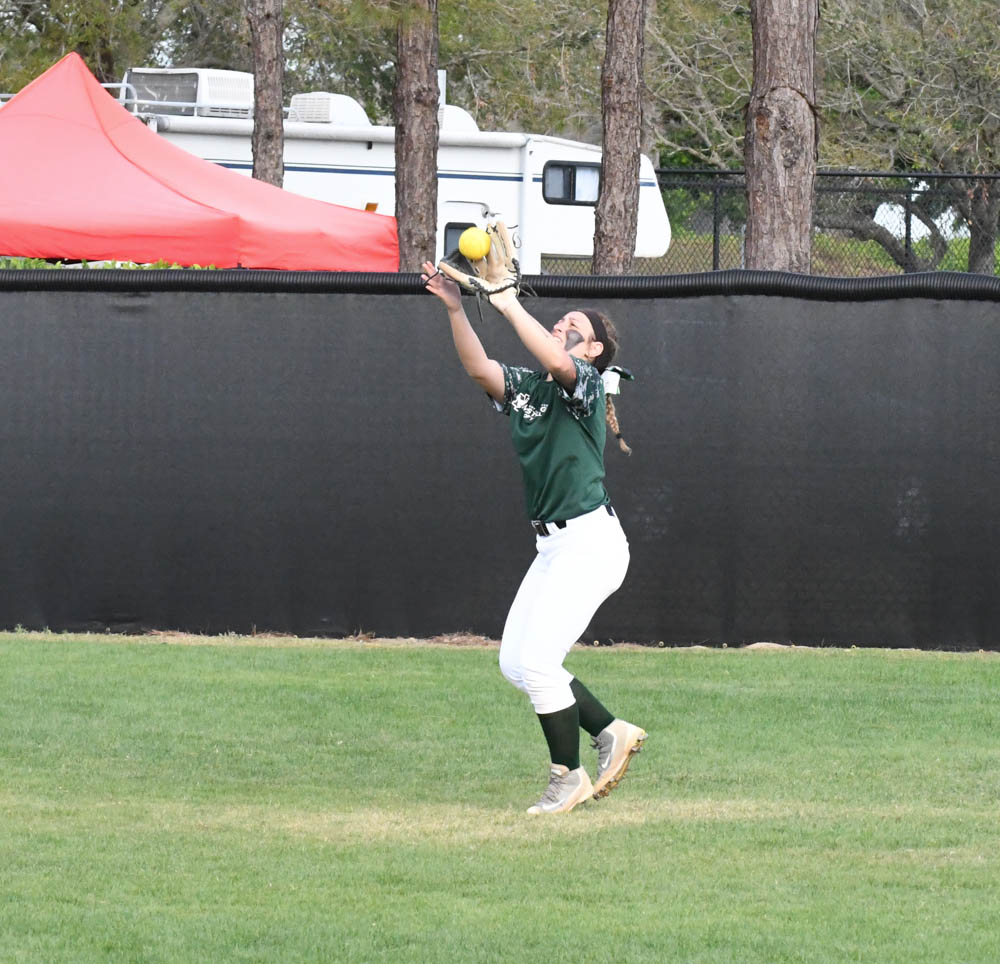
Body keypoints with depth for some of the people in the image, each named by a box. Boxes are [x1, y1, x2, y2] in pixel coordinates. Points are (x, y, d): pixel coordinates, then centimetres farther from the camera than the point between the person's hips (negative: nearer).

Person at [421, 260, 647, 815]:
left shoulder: (587, 384, -8)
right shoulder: (526, 389, 13)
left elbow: (557, 363, -30)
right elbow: (478, 368, -1)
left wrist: (509, 306, -27)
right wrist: (455, 309, -13)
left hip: (590, 542, -9)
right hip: (554, 546, 9)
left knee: (537, 660, -12)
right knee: (514, 664, 9)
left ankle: (568, 779, 1)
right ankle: (612, 733, 21)